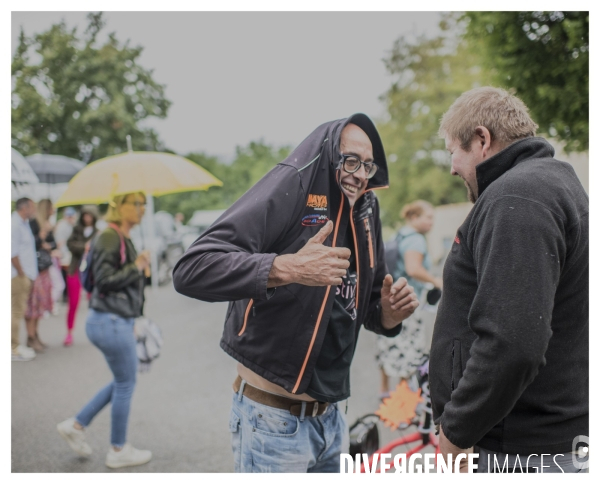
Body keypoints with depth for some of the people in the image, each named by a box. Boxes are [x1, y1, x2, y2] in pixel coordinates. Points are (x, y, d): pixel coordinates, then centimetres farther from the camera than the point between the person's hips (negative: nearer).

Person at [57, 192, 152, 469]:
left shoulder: (124, 240, 13)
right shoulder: (109, 239, -17)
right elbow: (104, 280, -22)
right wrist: (136, 267, -17)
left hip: (118, 321, 10)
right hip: (111, 323, -10)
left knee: (123, 382, 19)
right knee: (125, 385, 4)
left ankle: (76, 425, 25)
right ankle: (118, 451, 18)